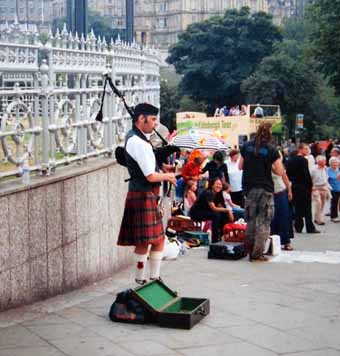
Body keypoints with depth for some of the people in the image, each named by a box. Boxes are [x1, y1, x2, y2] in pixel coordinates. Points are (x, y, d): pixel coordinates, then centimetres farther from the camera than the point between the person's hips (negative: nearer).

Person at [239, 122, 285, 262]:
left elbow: (240, 166, 11)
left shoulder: (246, 146, 2)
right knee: (263, 221, 3)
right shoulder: (271, 150, -9)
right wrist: (269, 166, 8)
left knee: (251, 219, 15)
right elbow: (280, 172, -9)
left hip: (249, 187, 4)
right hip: (265, 189, -4)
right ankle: (257, 253, 0)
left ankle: (250, 249, 19)